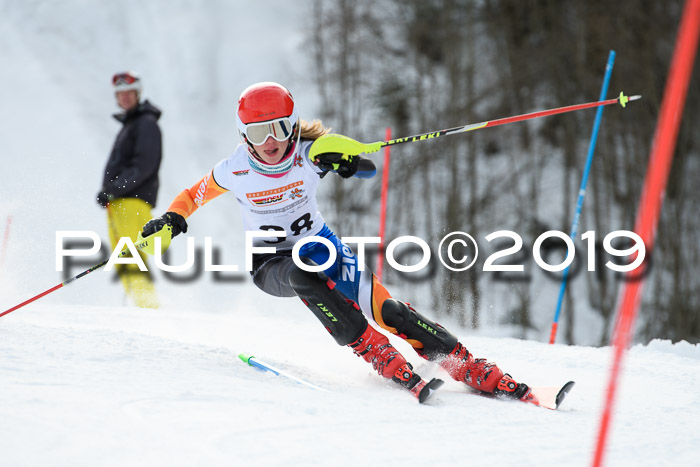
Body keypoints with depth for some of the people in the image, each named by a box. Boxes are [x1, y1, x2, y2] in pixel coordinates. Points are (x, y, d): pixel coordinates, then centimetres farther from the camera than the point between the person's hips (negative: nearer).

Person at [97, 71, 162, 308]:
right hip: (117, 202, 10)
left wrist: (114, 188, -19)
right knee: (122, 261, 4)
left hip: (134, 200, -10)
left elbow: (144, 164, -15)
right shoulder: (128, 126, 27)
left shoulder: (146, 124, -3)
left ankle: (148, 305, -23)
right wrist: (107, 191, 14)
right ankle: (137, 303, 2)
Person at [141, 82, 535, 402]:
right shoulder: (235, 170, -13)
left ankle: (482, 376, -15)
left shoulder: (309, 155, -16)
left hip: (319, 245, 1)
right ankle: (391, 366, -37)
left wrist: (347, 162, -50)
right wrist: (175, 217, -15)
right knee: (303, 276, -37)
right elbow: (195, 195, 5)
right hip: (272, 264, -1)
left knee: (387, 310, -18)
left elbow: (369, 168, -27)